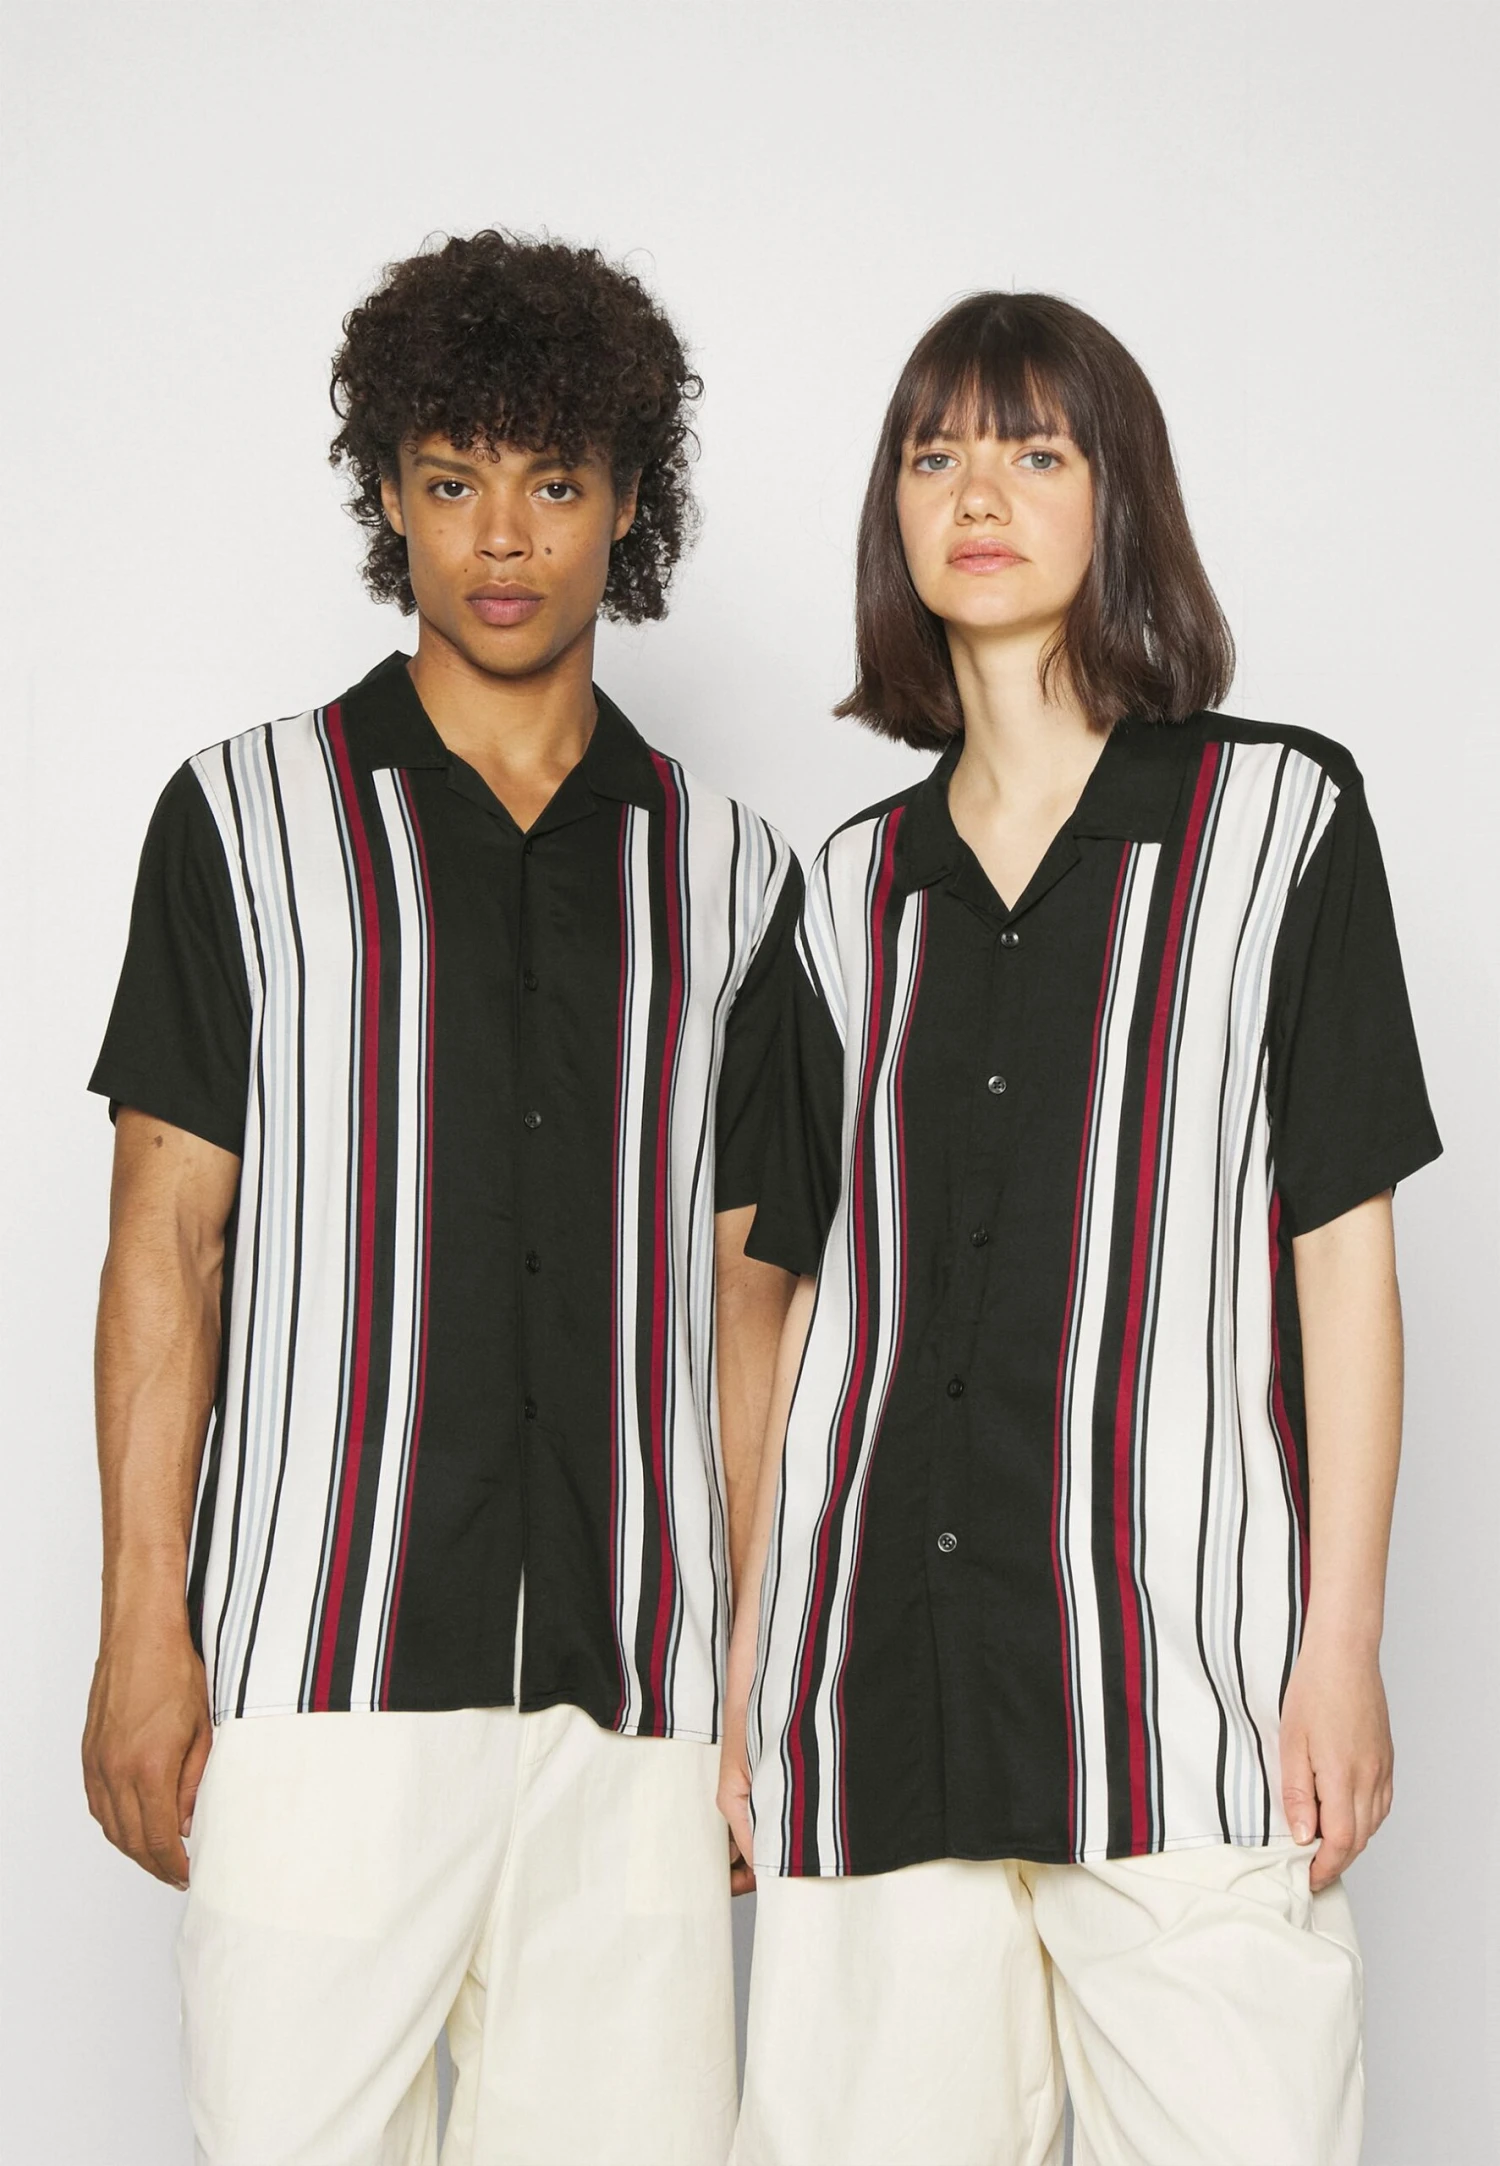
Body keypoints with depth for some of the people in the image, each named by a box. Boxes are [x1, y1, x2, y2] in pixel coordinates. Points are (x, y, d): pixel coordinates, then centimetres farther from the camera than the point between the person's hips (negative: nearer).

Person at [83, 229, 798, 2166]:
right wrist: (143, 1626, -5)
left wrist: (765, 1670, 8)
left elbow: (738, 1296, 12)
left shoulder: (725, 872, 12)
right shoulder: (245, 819, 6)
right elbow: (165, 1237, 3)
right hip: (325, 1662, -2)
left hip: (635, 1691, 2)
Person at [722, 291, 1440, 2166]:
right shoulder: (854, 887, 15)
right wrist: (756, 1642, 9)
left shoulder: (1276, 813, 5)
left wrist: (1343, 1640, -6)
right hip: (879, 1662, 3)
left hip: (1177, 1658, -3)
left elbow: (1342, 1243, 1)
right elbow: (821, 1288, 15)